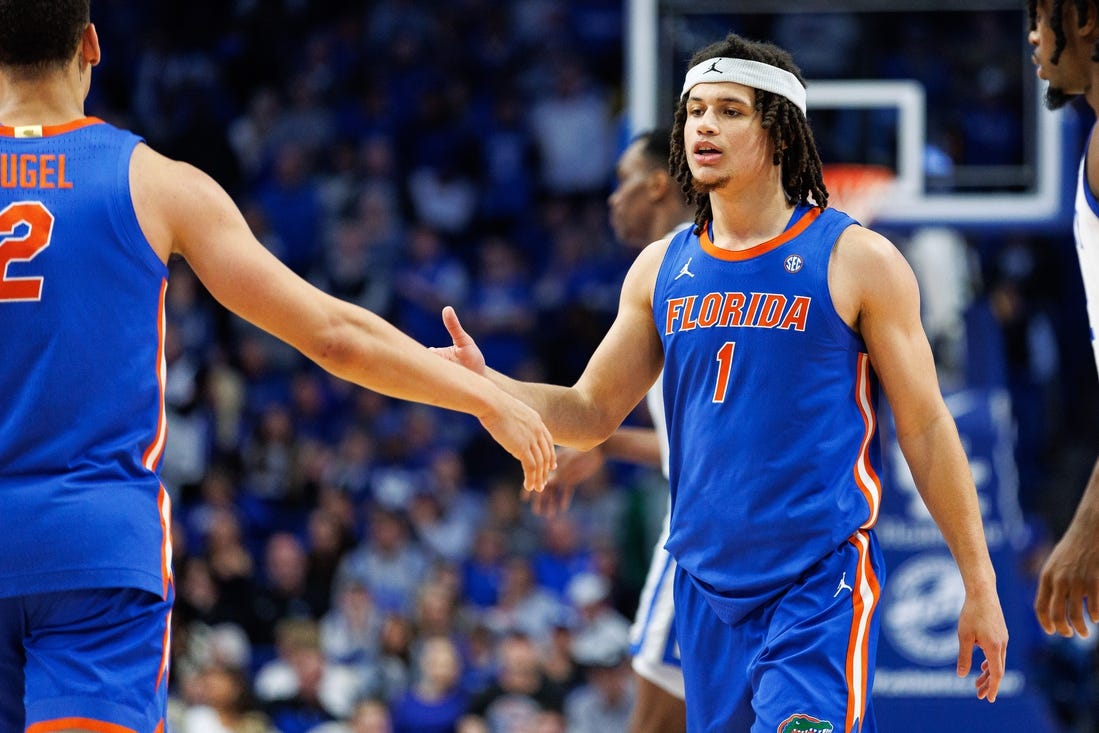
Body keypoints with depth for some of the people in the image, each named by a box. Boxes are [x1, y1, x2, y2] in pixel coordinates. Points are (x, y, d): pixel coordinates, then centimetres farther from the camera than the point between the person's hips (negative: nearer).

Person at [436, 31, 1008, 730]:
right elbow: (592, 413, 16)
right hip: (707, 587, 5)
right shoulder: (662, 268, 11)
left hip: (822, 586, -5)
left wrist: (980, 585, -1)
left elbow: (926, 427, 0)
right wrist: (485, 383, -4)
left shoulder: (856, 259, -3)